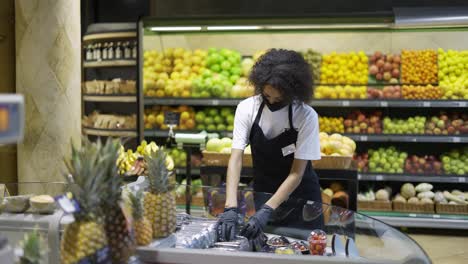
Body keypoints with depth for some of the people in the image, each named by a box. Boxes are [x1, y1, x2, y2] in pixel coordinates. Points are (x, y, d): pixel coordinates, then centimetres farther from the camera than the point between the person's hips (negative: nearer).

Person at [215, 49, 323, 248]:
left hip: (300, 195, -1)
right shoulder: (247, 108, -15)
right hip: (263, 192, 2)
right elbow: (236, 159, -19)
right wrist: (231, 208, -31)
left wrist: (267, 211, -29)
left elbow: (296, 173, -20)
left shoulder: (307, 116, -21)